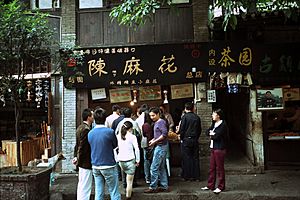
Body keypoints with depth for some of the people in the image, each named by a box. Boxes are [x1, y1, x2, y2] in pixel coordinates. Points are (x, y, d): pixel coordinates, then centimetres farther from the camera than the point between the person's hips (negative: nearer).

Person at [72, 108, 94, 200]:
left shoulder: (80, 127, 10)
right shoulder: (86, 129, -21)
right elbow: (82, 147, -21)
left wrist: (75, 156, 12)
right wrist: (79, 160, -12)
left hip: (82, 162, 10)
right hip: (86, 162, -10)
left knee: (81, 185, 20)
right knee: (85, 187, -2)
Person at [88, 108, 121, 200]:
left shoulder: (90, 133, 2)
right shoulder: (110, 131, -14)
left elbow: (91, 148, 12)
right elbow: (115, 145, 0)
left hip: (95, 167, 5)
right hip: (108, 166, -5)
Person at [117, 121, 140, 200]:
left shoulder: (118, 136, 4)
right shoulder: (132, 137, -7)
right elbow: (137, 149, -9)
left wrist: (117, 159, 13)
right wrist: (137, 160, 0)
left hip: (121, 161, 4)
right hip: (130, 160, -4)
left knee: (128, 174, 29)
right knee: (130, 181, 5)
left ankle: (128, 190, 31)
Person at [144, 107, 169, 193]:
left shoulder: (161, 122, -13)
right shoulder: (156, 123, 15)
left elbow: (165, 134, -23)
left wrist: (155, 141, -19)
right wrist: (153, 140, 6)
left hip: (161, 147, -10)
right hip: (159, 146, 10)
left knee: (154, 168, -5)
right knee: (161, 167, 13)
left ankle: (153, 187, 3)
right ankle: (164, 186, 20)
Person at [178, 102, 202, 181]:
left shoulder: (185, 117, -10)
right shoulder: (197, 117, 3)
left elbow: (182, 129, -10)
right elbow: (199, 130, 8)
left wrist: (181, 139, 1)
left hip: (186, 140, -4)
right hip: (195, 140, 4)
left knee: (186, 158, 3)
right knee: (195, 158, 9)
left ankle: (187, 176, 7)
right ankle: (196, 176, 13)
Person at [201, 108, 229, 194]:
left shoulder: (223, 125, -13)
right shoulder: (214, 123, 13)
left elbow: (216, 136, -20)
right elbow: (207, 132, 10)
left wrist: (211, 134, -2)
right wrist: (212, 133, -9)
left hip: (219, 149, -8)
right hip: (213, 148, 8)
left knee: (219, 168, 1)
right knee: (212, 167, 12)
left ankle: (221, 187, 12)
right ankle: (210, 185, 20)